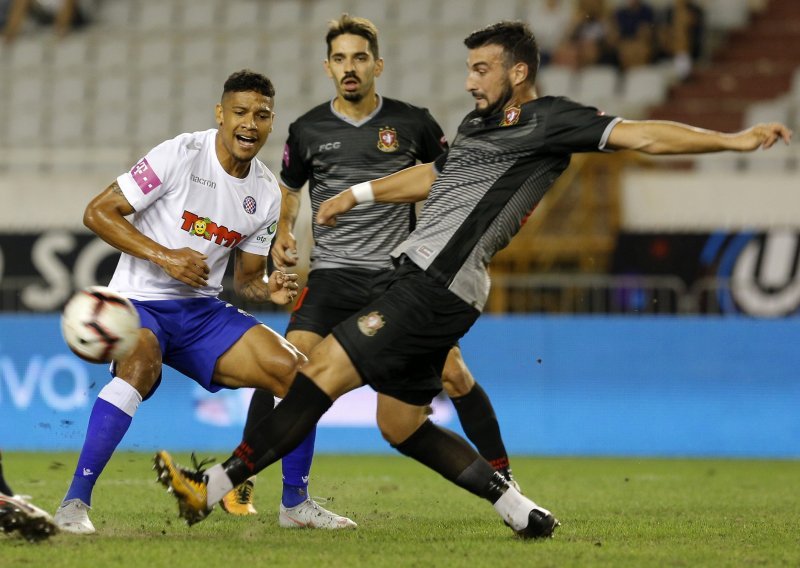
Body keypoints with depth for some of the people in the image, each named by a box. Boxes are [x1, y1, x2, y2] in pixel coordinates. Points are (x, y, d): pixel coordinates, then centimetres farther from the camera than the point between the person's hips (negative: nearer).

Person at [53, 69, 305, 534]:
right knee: (142, 365, -38)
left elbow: (246, 278, 14)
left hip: (202, 311, 6)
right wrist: (164, 256, -21)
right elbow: (98, 212, -13)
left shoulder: (267, 194, 5)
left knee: (293, 370, -8)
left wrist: (269, 289, -10)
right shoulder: (180, 155, -13)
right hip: (139, 302, -6)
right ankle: (76, 501, -34)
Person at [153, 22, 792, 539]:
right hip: (421, 278, 10)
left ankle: (214, 487, -11)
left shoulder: (550, 121, -3)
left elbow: (640, 135, -8)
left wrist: (733, 139, -16)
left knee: (324, 372, -13)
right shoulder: (478, 123, 20)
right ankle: (524, 514, 17)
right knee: (401, 424, 13)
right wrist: (359, 194, 44)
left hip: (440, 286, -10)